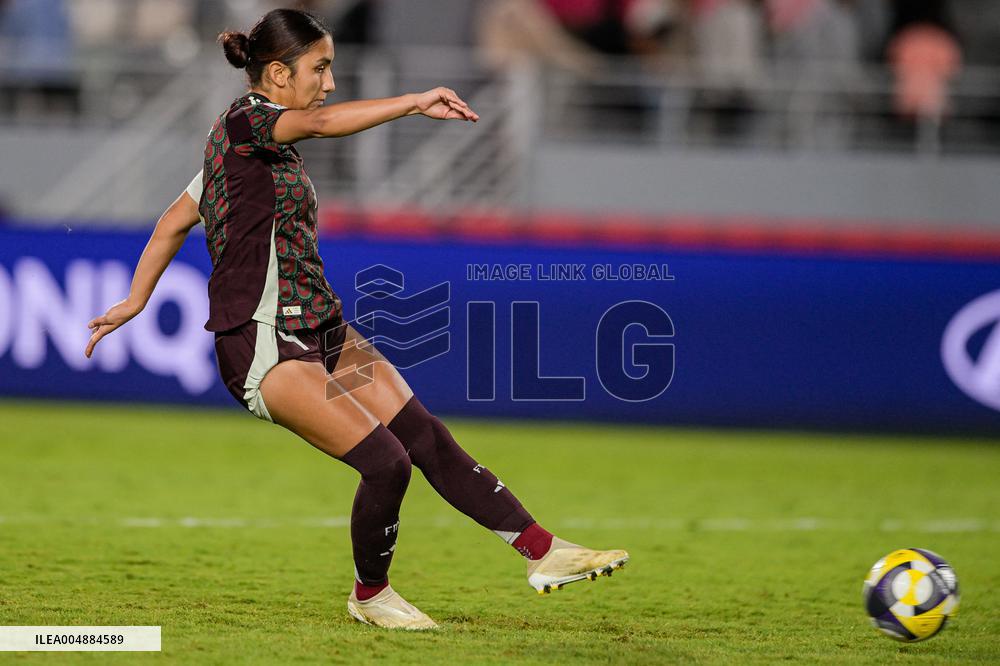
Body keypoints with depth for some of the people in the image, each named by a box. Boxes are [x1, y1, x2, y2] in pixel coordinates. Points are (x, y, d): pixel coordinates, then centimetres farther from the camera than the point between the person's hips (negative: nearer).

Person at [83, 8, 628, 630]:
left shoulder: (246, 141, 18)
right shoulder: (247, 120, -11)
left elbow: (174, 221, 25)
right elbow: (320, 122, -32)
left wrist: (135, 301, 30)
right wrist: (414, 103, -36)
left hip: (320, 331, 9)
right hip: (261, 344, -9)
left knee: (428, 437, 0)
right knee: (386, 461, -16)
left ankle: (542, 550, 0)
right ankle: (369, 594, 7)